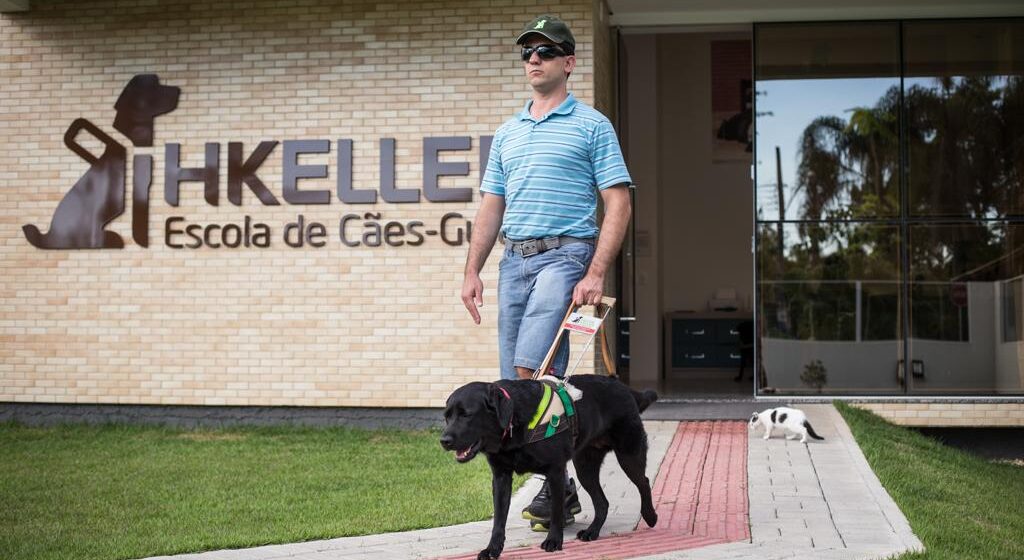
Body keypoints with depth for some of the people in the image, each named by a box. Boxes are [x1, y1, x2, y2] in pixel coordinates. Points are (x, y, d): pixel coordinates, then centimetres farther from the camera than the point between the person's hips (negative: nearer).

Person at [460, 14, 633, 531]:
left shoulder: (592, 126, 2)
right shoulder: (507, 134, 20)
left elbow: (618, 204, -4)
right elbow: (491, 208, 21)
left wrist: (596, 273, -14)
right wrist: (472, 272, 10)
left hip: (565, 255, -6)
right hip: (514, 260, 7)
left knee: (531, 365, -21)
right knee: (514, 379, 4)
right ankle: (558, 487, 14)